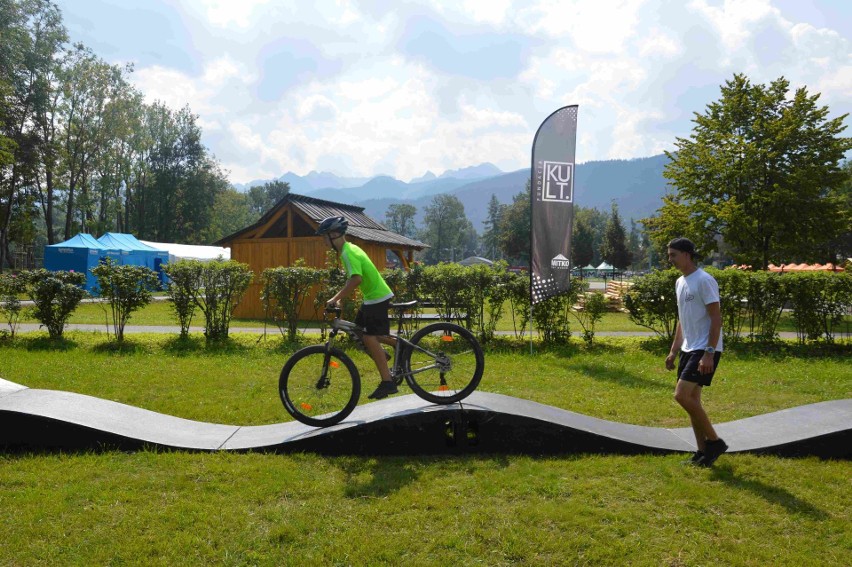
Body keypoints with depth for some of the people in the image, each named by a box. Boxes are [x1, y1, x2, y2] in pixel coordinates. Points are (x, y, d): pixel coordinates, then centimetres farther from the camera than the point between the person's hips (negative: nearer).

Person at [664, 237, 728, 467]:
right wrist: (673, 351, 19)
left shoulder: (704, 281, -14)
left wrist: (709, 353, -23)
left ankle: (714, 441, 0)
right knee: (692, 399, 10)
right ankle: (703, 451, 19)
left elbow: (716, 318, -17)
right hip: (688, 349, 9)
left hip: (704, 350, -9)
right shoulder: (680, 282, 14)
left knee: (682, 395, -16)